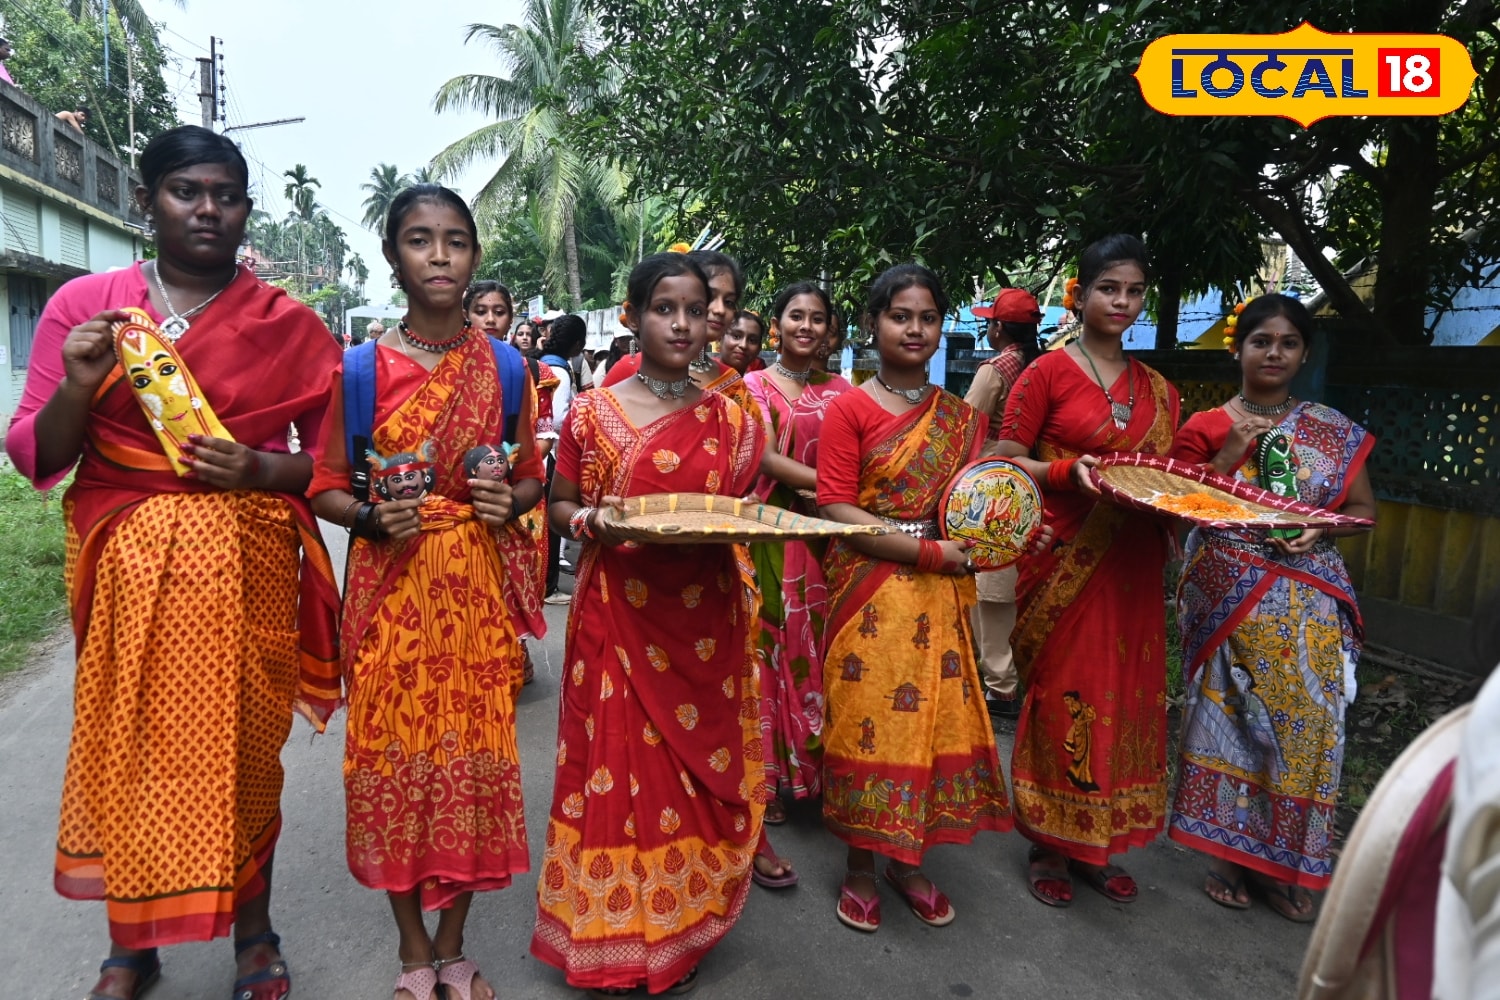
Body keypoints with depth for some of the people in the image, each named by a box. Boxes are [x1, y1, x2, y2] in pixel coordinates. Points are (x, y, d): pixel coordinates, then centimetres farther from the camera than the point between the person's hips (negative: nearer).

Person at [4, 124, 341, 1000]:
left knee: (245, 748, 6)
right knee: (127, 749, 7)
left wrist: (260, 469, -14)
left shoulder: (289, 324, 3)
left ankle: (254, 930, 27)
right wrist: (80, 386, -15)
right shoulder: (85, 304, 4)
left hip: (248, 567, -1)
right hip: (130, 565, 1)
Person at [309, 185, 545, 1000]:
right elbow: (326, 488, 3)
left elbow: (532, 477, 10)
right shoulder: (361, 370, -1)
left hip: (478, 588, 1)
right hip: (392, 588, -1)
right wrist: (371, 517, -16)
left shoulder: (504, 367, 3)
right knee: (395, 751, 6)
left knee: (473, 750, 6)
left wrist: (508, 503, -11)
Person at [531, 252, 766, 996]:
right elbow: (558, 507, 5)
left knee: (694, 766, 11)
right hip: (616, 616, -1)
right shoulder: (592, 413, -1)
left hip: (702, 622, 2)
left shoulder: (730, 421, 4)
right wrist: (592, 522, -15)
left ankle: (679, 926, 32)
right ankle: (611, 935, 27)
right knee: (617, 765, 6)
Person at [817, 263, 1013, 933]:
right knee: (868, 721, 2)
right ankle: (860, 867, 22)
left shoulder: (960, 416, 12)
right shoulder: (849, 409, -3)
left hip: (940, 594, 4)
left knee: (936, 717, 8)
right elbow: (836, 509, -11)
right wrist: (928, 551, -16)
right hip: (869, 592, -4)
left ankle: (909, 862, 28)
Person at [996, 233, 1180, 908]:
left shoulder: (1158, 389, 15)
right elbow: (1005, 463, -6)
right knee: (1061, 694, 1)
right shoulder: (1046, 373, -3)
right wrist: (1069, 472, -21)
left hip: (1133, 565, 6)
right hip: (1063, 560, -5)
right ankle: (1047, 845, 18)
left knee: (1124, 696, 9)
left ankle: (1095, 844, 26)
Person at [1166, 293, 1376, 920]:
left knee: (1304, 720, 2)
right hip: (1226, 597, -2)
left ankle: (1283, 861, 19)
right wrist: (1228, 456, -14)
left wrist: (1321, 529, -10)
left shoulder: (1335, 431, 9)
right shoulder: (1205, 427, 2)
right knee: (1229, 714, 0)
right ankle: (1228, 851, 18)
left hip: (1308, 601, 2)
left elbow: (1364, 508, 10)